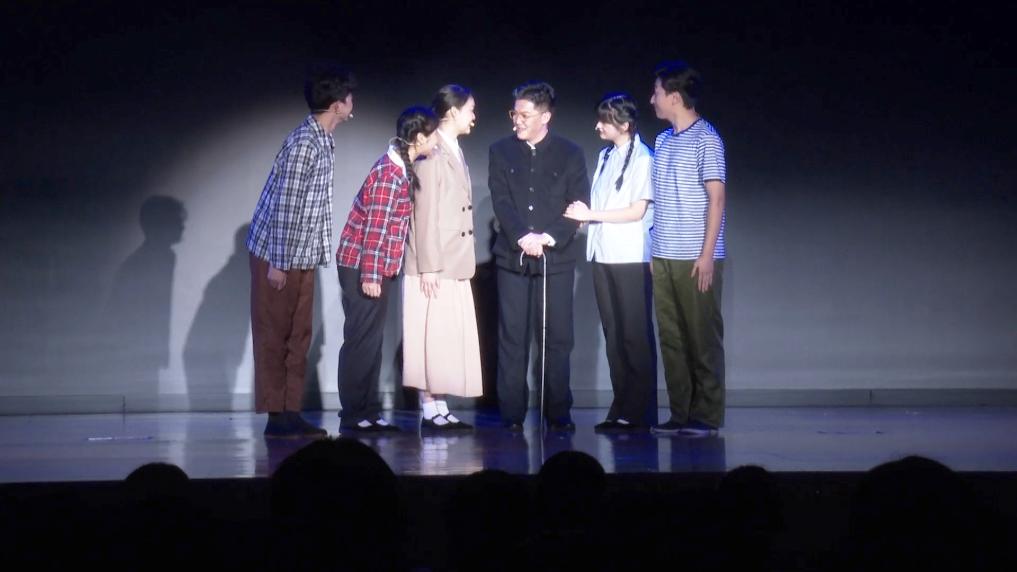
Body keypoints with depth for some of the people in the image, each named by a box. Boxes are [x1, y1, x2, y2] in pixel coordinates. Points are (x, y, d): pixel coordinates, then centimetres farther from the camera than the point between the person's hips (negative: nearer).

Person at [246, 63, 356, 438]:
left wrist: (321, 251, 11)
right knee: (274, 337, -1)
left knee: (298, 336, 9)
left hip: (303, 256, 9)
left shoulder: (324, 141, 9)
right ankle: (276, 416, 3)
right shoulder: (303, 144, -20)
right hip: (277, 254, -9)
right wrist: (277, 263, -20)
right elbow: (284, 206, -21)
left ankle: (290, 413, 14)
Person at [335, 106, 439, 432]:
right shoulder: (390, 173, -18)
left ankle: (368, 413, 15)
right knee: (361, 340, -4)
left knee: (371, 341, 10)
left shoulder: (401, 169, 10)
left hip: (379, 268, 9)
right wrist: (370, 275, -20)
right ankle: (354, 415, 1)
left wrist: (378, 273, 11)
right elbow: (375, 227, -20)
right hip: (362, 267, -9)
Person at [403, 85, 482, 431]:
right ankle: (430, 411, -1)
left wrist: (466, 260, 13)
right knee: (433, 337, -5)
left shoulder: (457, 154, 15)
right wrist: (429, 267, -17)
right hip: (434, 266, -9)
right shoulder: (431, 154, -11)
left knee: (451, 337, 8)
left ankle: (441, 409, 12)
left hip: (456, 265, 9)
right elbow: (425, 215, -14)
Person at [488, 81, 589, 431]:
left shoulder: (570, 154, 5)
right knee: (512, 338, 1)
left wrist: (551, 237, -13)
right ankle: (512, 414, 5)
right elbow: (500, 200, 0)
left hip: (556, 257, -1)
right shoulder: (501, 152, 9)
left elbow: (579, 204, 0)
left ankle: (558, 413, 8)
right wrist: (522, 237, -14)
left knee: (557, 338, 1)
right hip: (512, 257, 1)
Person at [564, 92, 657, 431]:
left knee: (635, 336, -3)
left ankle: (640, 413, 1)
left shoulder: (642, 159, -8)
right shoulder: (606, 156, 13)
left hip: (631, 259, -7)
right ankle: (621, 409, 14)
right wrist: (585, 216, -2)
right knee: (613, 334, 9)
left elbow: (637, 211, -12)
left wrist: (591, 214, -11)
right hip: (603, 255, 7)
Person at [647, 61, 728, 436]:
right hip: (664, 257, 7)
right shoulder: (663, 141, 14)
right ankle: (681, 412, 12)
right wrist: (655, 251, 10)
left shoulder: (705, 139, -6)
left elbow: (716, 198, -9)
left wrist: (707, 254, -14)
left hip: (696, 259, -7)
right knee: (671, 338, 7)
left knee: (703, 337, -2)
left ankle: (706, 415, 3)